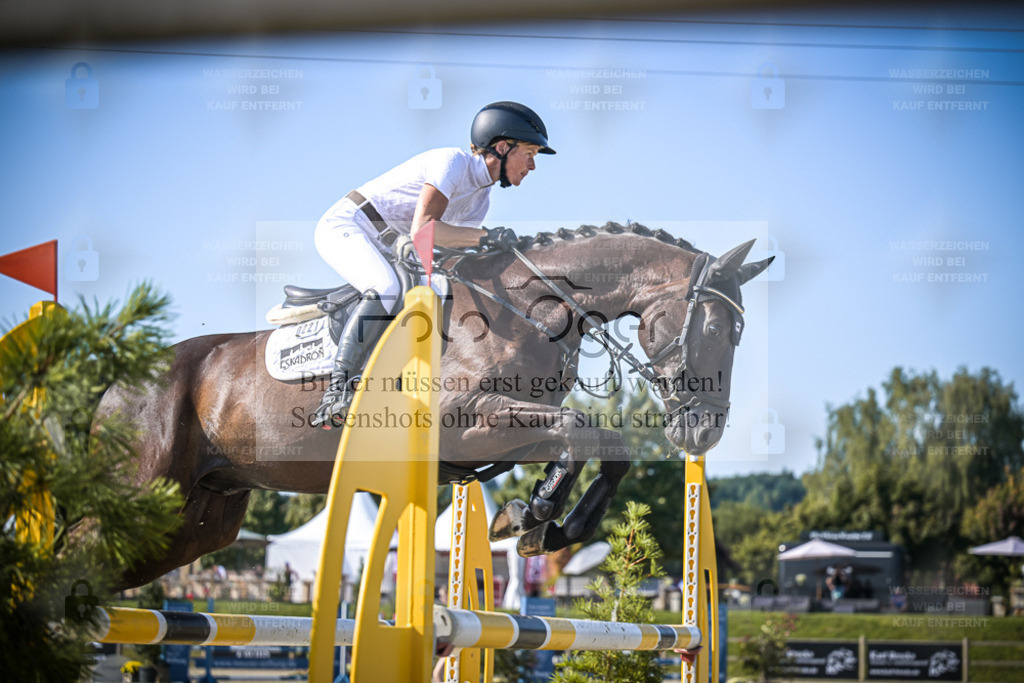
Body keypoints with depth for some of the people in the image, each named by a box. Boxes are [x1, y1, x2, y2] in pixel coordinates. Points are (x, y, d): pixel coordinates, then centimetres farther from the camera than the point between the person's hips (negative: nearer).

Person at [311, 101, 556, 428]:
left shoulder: (481, 199, 10)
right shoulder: (453, 161, -19)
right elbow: (422, 228, -29)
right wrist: (487, 236, -30)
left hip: (382, 247, 10)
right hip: (344, 224, -10)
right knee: (386, 288, -35)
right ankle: (338, 390, -39)